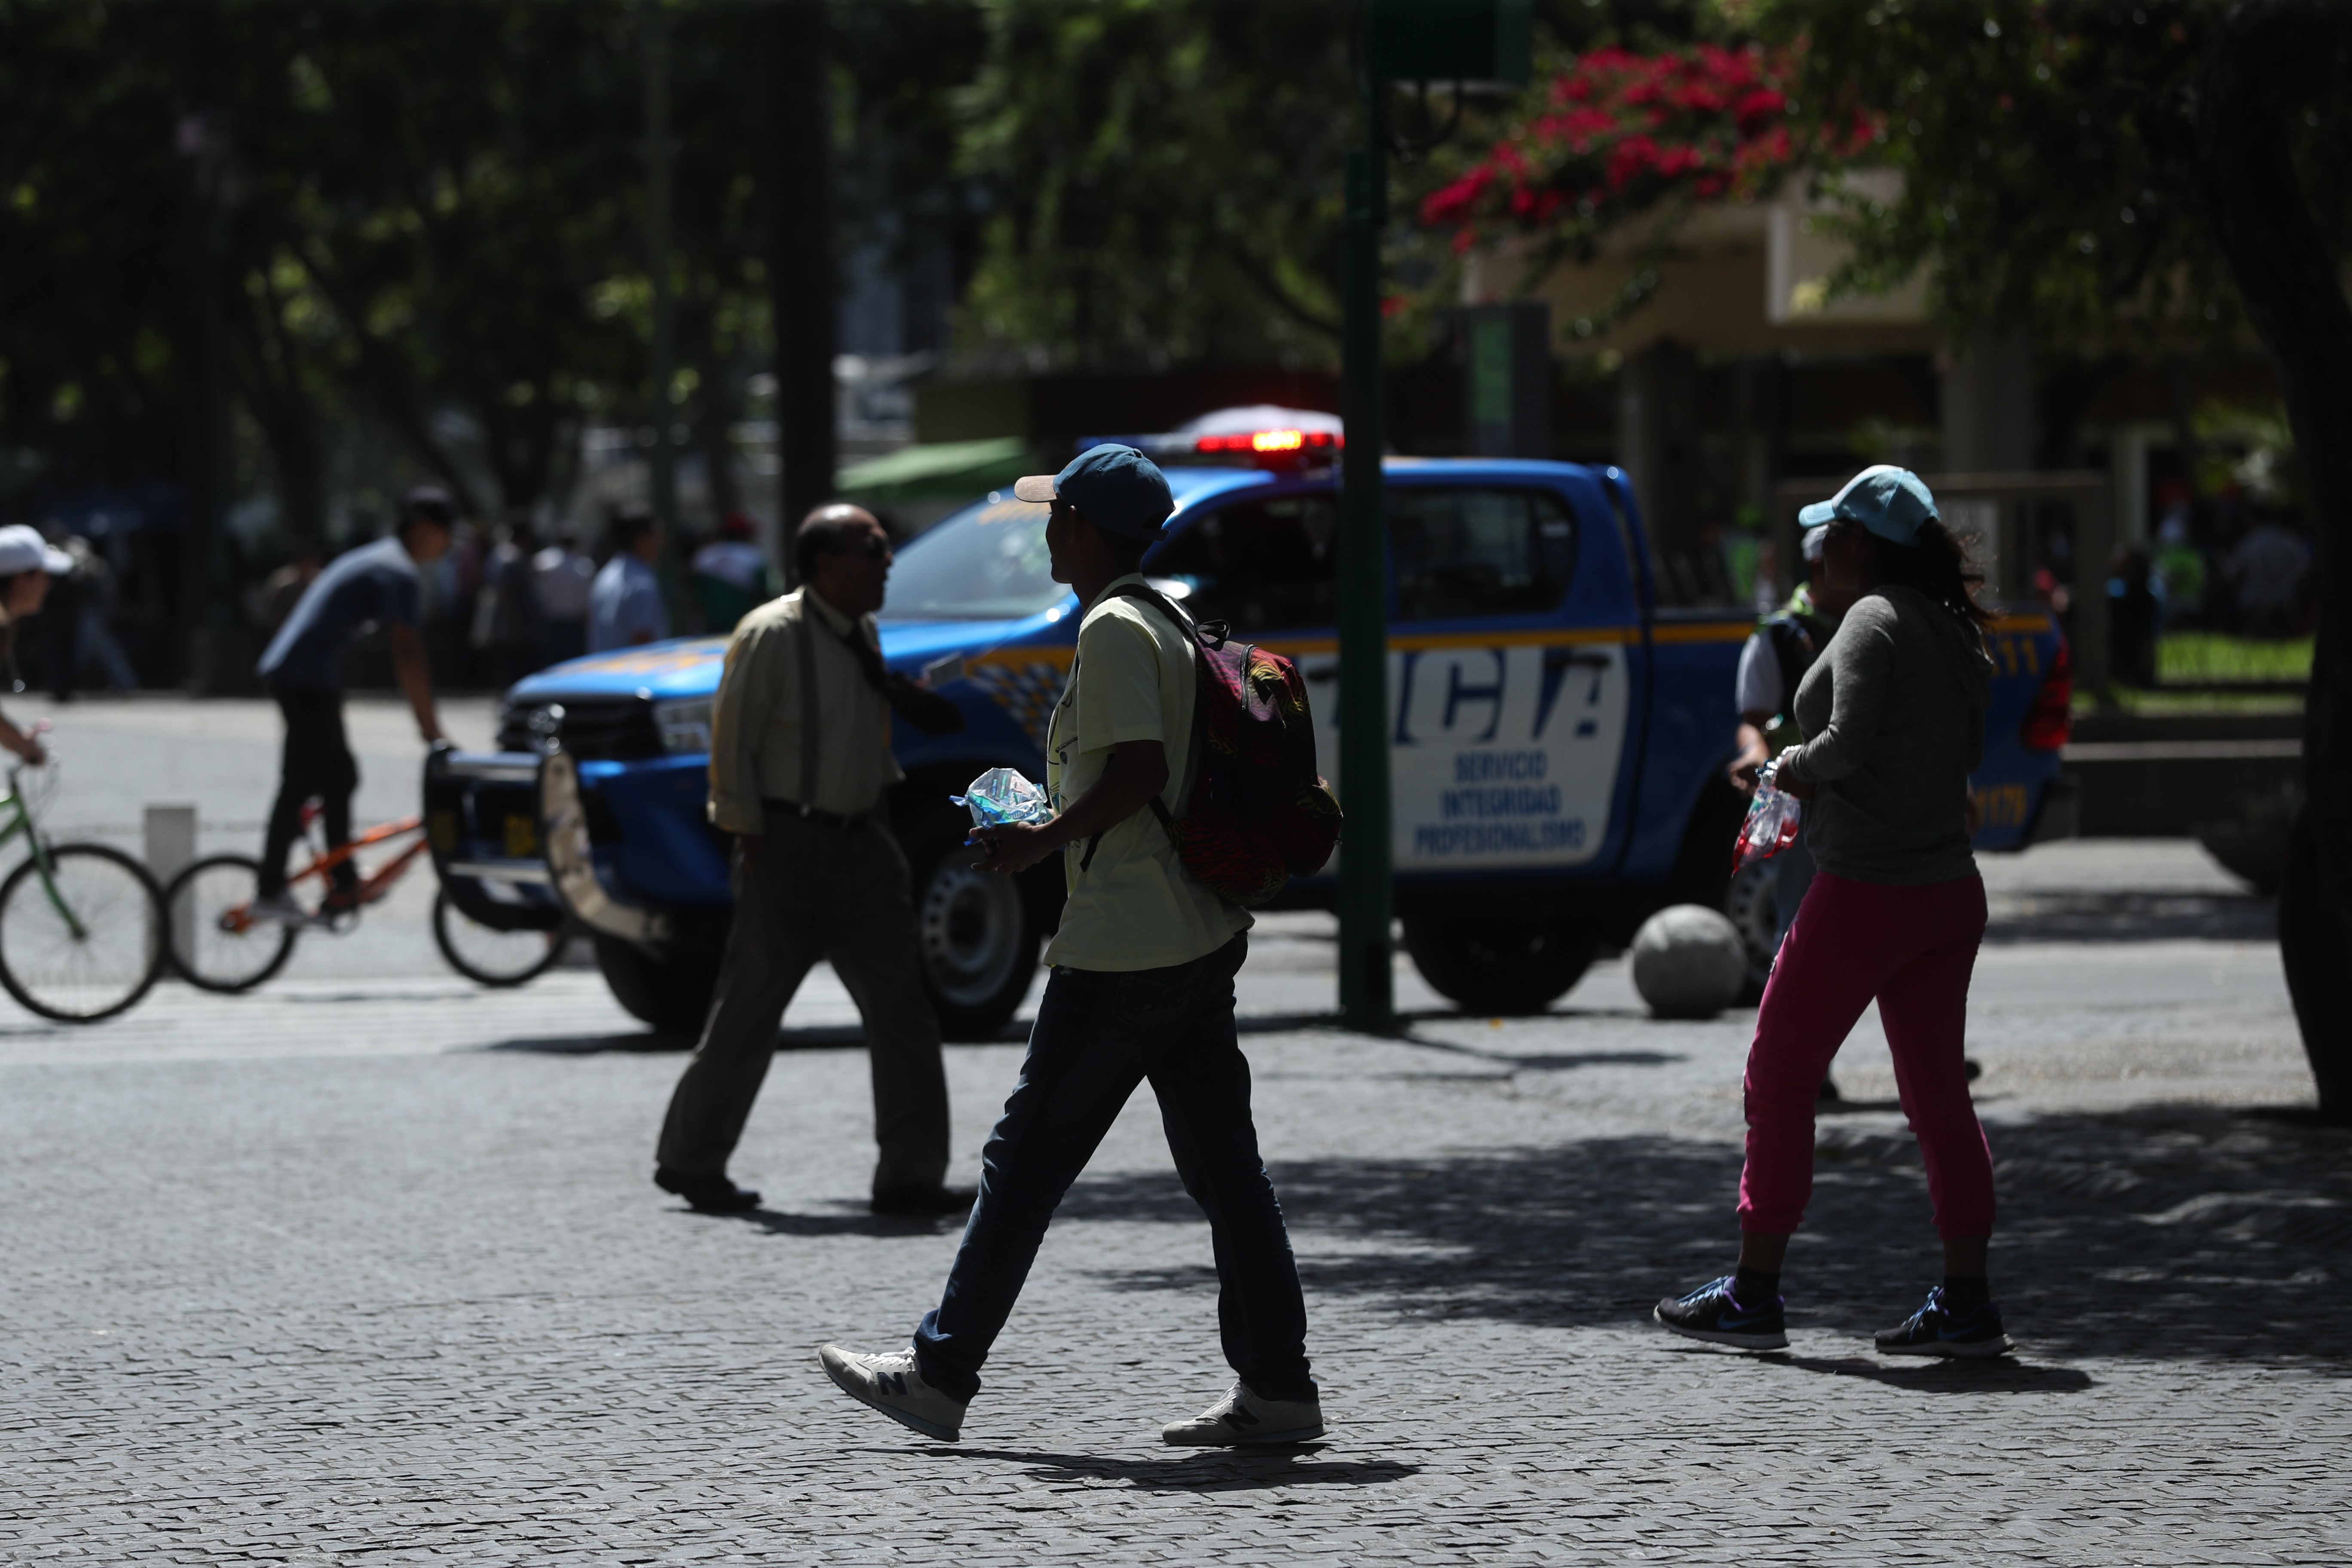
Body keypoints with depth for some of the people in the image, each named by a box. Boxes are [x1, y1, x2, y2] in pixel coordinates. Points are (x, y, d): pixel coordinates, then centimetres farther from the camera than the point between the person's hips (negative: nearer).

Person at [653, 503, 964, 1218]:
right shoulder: (772, 635, -12)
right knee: (751, 1006, 1)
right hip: (790, 844, -7)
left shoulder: (864, 633, 10)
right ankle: (691, 1159, 16)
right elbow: (732, 738, -11)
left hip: (859, 841, 7)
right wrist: (751, 839, -13)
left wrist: (888, 798, 17)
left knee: (901, 1001, -1)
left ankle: (911, 1173, -1)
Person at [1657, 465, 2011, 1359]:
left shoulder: (1874, 623, -14)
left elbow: (1847, 745, -25)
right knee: (1937, 1092, 8)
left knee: (1779, 1081, 4)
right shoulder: (1950, 633, 11)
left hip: (1864, 892, -8)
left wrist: (1796, 768, -4)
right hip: (1950, 891, 8)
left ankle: (1754, 1294, 8)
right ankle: (1967, 1303, 4)